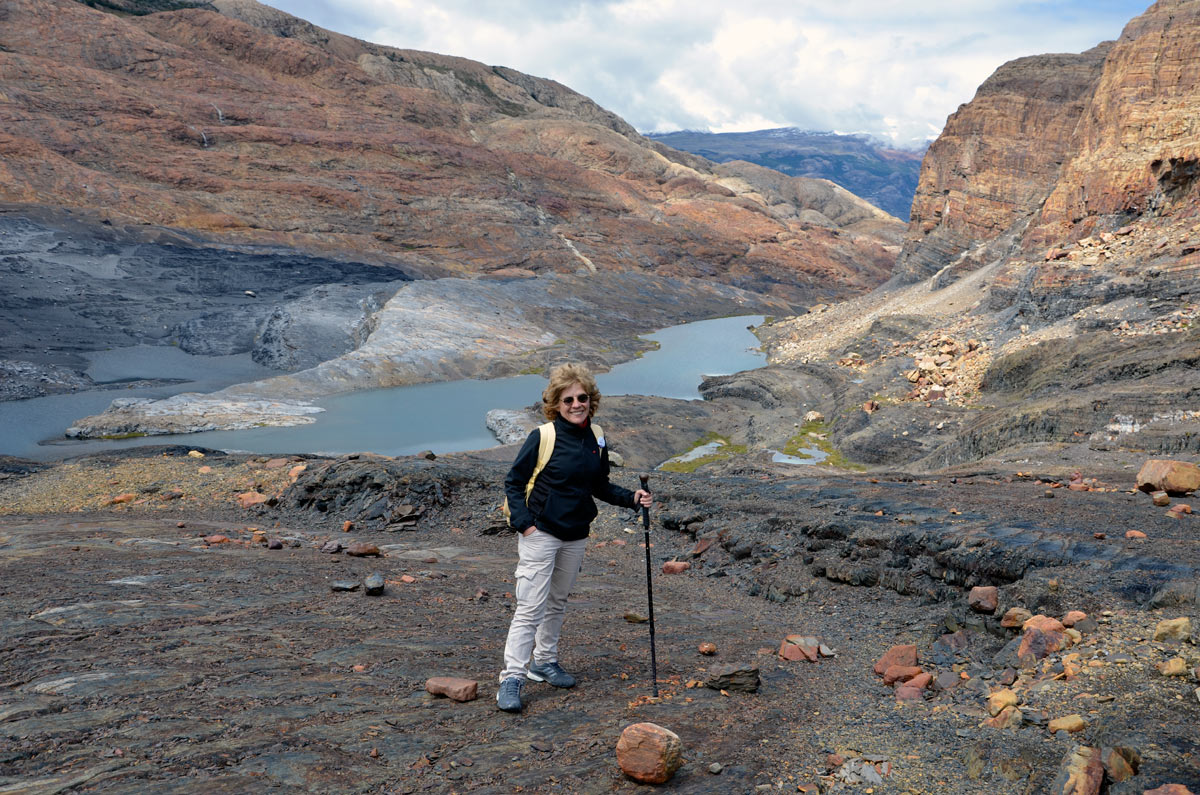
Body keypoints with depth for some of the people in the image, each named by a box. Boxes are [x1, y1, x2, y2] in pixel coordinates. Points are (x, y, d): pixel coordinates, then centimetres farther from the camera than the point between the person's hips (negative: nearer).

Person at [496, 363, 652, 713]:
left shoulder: (596, 440, 4)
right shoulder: (543, 437, -13)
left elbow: (601, 487, 15)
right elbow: (513, 482, -7)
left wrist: (632, 498, 1)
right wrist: (523, 523, -16)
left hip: (576, 535, 6)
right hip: (540, 533, -6)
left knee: (558, 603, 18)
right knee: (531, 607, -8)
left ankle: (545, 661, 34)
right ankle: (512, 678, -3)